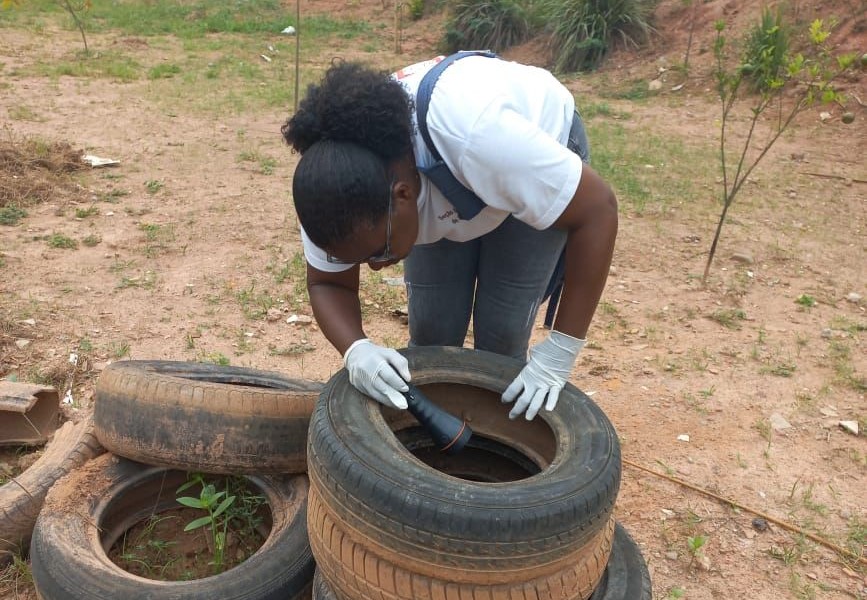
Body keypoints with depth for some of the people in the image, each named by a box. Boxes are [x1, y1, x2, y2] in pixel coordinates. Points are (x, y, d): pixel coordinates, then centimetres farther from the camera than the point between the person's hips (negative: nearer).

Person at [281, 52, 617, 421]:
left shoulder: (476, 137, -43)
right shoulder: (335, 187, -27)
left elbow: (598, 210, -33)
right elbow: (326, 284, -13)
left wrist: (559, 353, -31)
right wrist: (356, 349, -35)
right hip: (446, 191, 4)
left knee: (501, 335, -9)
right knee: (430, 332, -4)